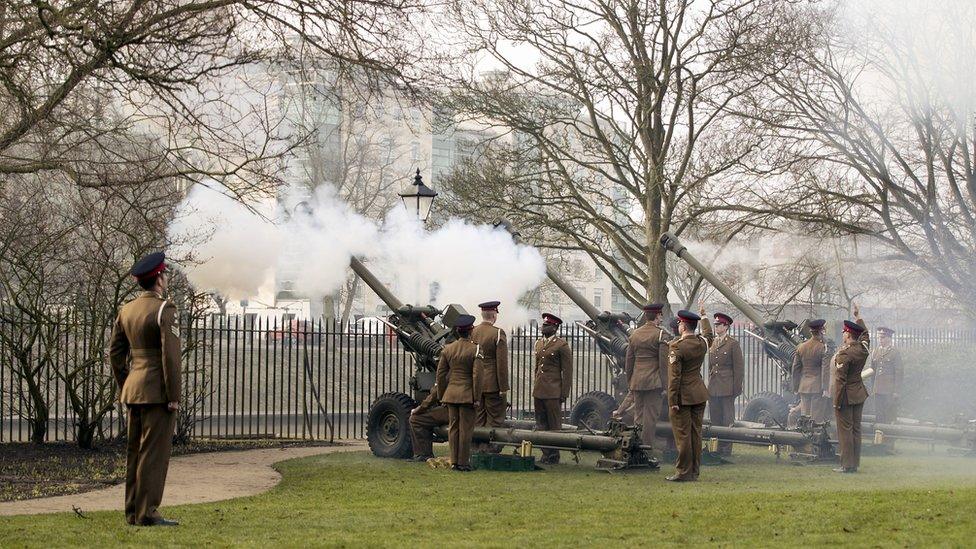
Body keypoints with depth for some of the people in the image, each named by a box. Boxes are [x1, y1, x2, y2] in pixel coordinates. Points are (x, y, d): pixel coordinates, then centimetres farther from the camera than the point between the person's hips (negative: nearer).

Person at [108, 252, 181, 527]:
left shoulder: (126, 310, 10)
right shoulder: (164, 309, -13)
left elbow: (115, 352, 14)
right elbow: (171, 355, -19)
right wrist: (174, 397, -15)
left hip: (134, 389, 8)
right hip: (158, 391, -8)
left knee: (135, 450, 12)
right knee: (155, 452, -4)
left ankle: (133, 512, 17)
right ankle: (147, 513, -4)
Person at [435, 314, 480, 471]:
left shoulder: (447, 349, 4)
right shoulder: (474, 349, -10)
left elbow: (441, 374, 7)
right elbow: (476, 375, -11)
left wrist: (441, 396, 15)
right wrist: (477, 397, -6)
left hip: (451, 393, 4)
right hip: (467, 394, -4)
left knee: (453, 427, 10)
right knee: (465, 428, 1)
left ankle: (454, 461, 12)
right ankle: (463, 462, 3)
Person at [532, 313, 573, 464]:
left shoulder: (562, 345, -7)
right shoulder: (539, 344, 15)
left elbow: (567, 371, -7)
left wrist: (564, 393, -10)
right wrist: (535, 387, 16)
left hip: (553, 392, -7)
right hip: (538, 391, 7)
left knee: (554, 425, -1)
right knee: (541, 425, 9)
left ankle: (554, 456, 5)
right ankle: (545, 454, 15)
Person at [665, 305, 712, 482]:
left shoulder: (676, 346, -16)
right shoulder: (702, 342, 3)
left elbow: (674, 376, -17)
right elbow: (708, 334, 30)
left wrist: (673, 401, -15)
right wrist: (704, 316, 46)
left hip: (683, 396, -7)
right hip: (699, 394, 7)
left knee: (682, 434, -1)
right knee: (696, 433, 11)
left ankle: (683, 472, 2)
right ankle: (694, 471, 16)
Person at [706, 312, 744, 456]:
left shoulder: (733, 344, -4)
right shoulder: (712, 343, 14)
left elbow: (739, 367, -5)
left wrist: (737, 388, -8)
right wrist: (710, 383, 13)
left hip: (727, 389, -6)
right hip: (713, 389, 6)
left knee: (727, 421, -2)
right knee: (715, 420, 7)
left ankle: (726, 451, 2)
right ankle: (717, 449, 13)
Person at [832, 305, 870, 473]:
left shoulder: (844, 354, -19)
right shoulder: (863, 348, 1)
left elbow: (840, 380, -19)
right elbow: (865, 333, 26)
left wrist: (837, 402, -14)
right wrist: (858, 317, 38)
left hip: (846, 396, -8)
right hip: (859, 393, 8)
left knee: (845, 430, -3)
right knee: (856, 429, 11)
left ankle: (847, 465, -2)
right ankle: (855, 464, 15)